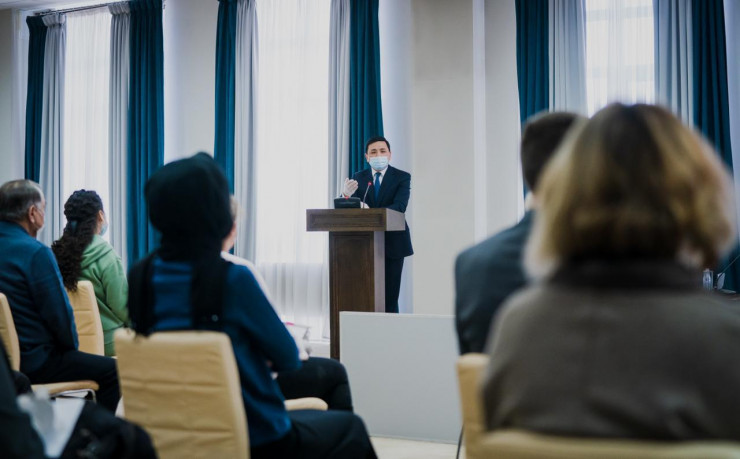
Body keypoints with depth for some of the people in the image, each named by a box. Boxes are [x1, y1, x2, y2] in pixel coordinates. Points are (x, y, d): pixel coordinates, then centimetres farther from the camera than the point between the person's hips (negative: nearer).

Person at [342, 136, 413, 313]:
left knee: (390, 295, 2)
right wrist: (347, 195, -26)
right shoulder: (358, 178, 5)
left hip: (392, 244, -2)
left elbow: (399, 206, -18)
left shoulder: (402, 177, -3)